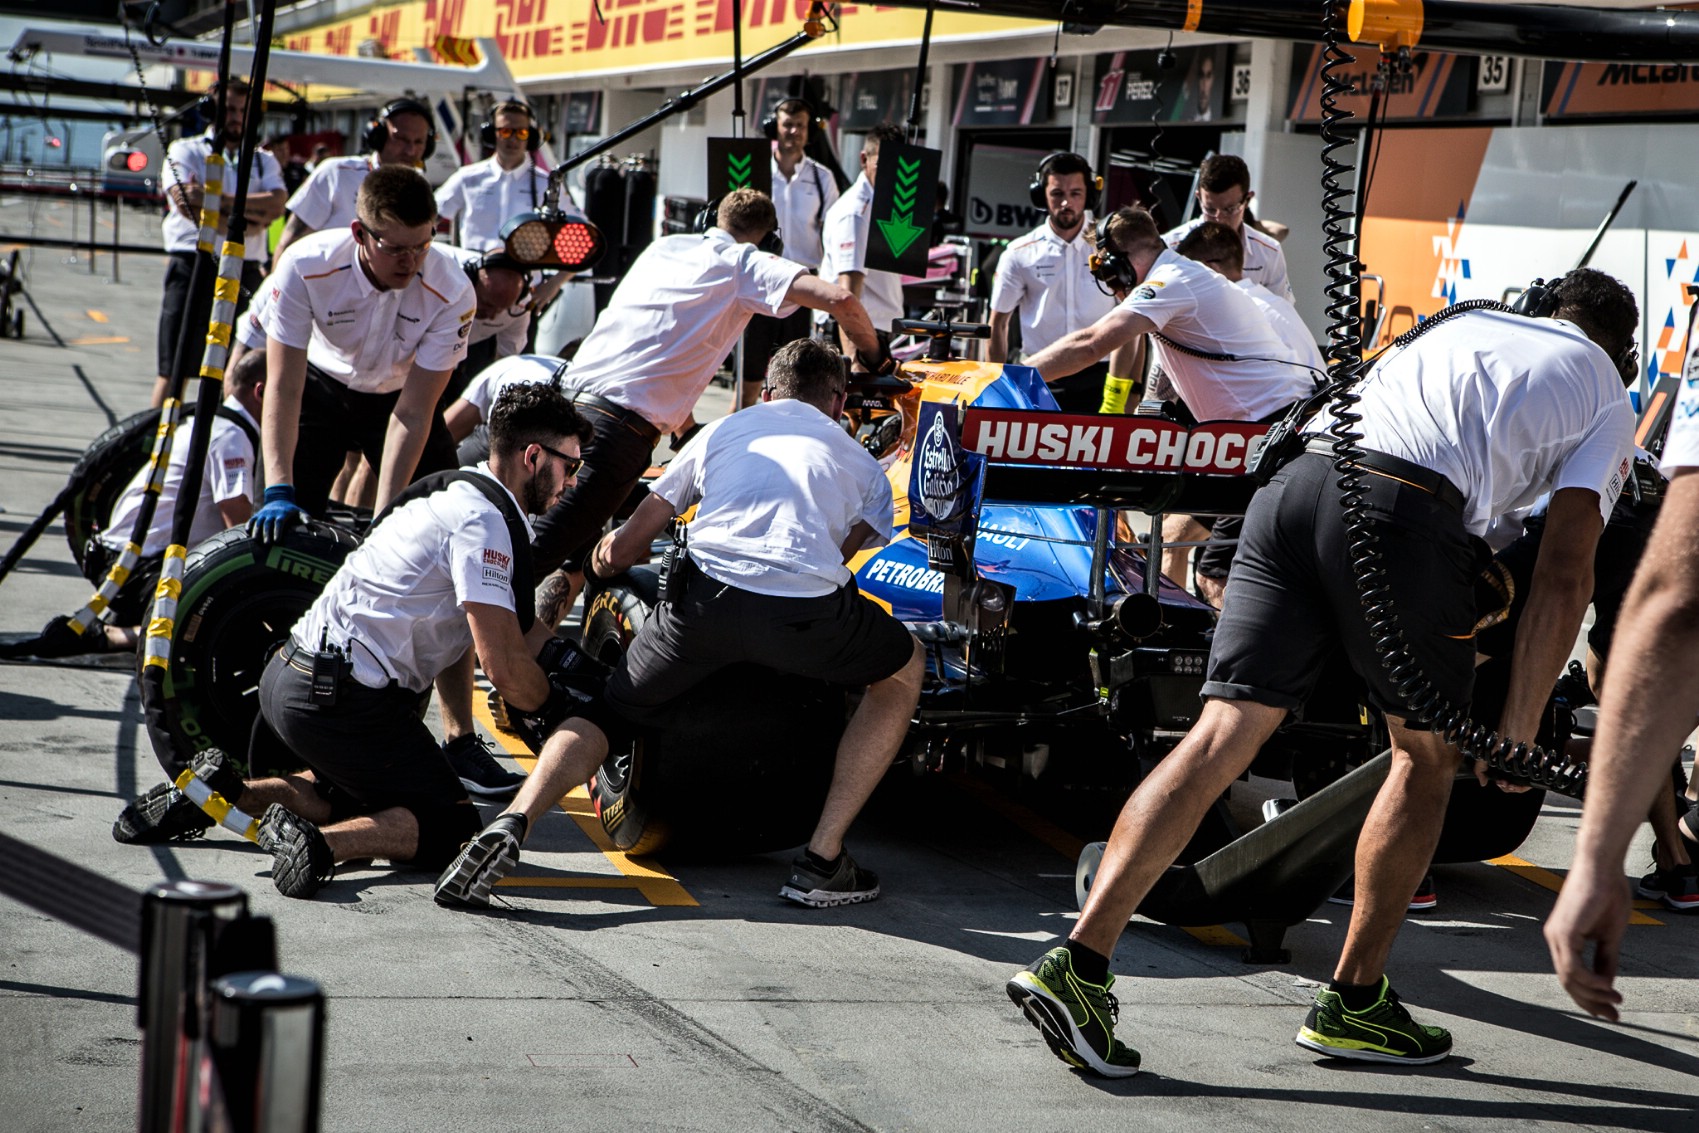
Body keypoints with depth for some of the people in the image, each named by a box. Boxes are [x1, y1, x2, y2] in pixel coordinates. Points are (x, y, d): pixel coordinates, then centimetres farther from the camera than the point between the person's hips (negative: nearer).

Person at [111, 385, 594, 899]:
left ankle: (224, 791, 12)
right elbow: (505, 668, -17)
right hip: (343, 698, -9)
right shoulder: (484, 520, -13)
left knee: (356, 792, 30)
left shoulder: (456, 493, 17)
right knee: (452, 827, -3)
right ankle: (321, 842, -24)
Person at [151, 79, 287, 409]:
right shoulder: (185, 151, 9)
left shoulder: (264, 161, 17)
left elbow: (276, 205, -3)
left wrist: (219, 200, -13)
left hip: (246, 273, 3)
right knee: (174, 368, -4)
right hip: (194, 267, -3)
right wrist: (248, 219, -7)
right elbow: (189, 207, -8)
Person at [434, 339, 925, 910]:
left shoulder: (723, 430, 30)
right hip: (808, 615, -1)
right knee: (905, 668, 29)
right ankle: (822, 862, 19)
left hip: (706, 599, 1)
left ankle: (513, 821, -6)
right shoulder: (863, 464, 31)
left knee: (608, 709, 24)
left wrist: (607, 557, 52)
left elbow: (620, 549, 28)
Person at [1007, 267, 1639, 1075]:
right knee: (1427, 753, 16)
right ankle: (1352, 1001, 18)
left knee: (1224, 734, 1)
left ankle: (1078, 962, -9)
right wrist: (1517, 731, 10)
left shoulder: (1463, 324, 36)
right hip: (1407, 514, -4)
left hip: (1292, 483, 5)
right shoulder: (1607, 398, 21)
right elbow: (1564, 576, 9)